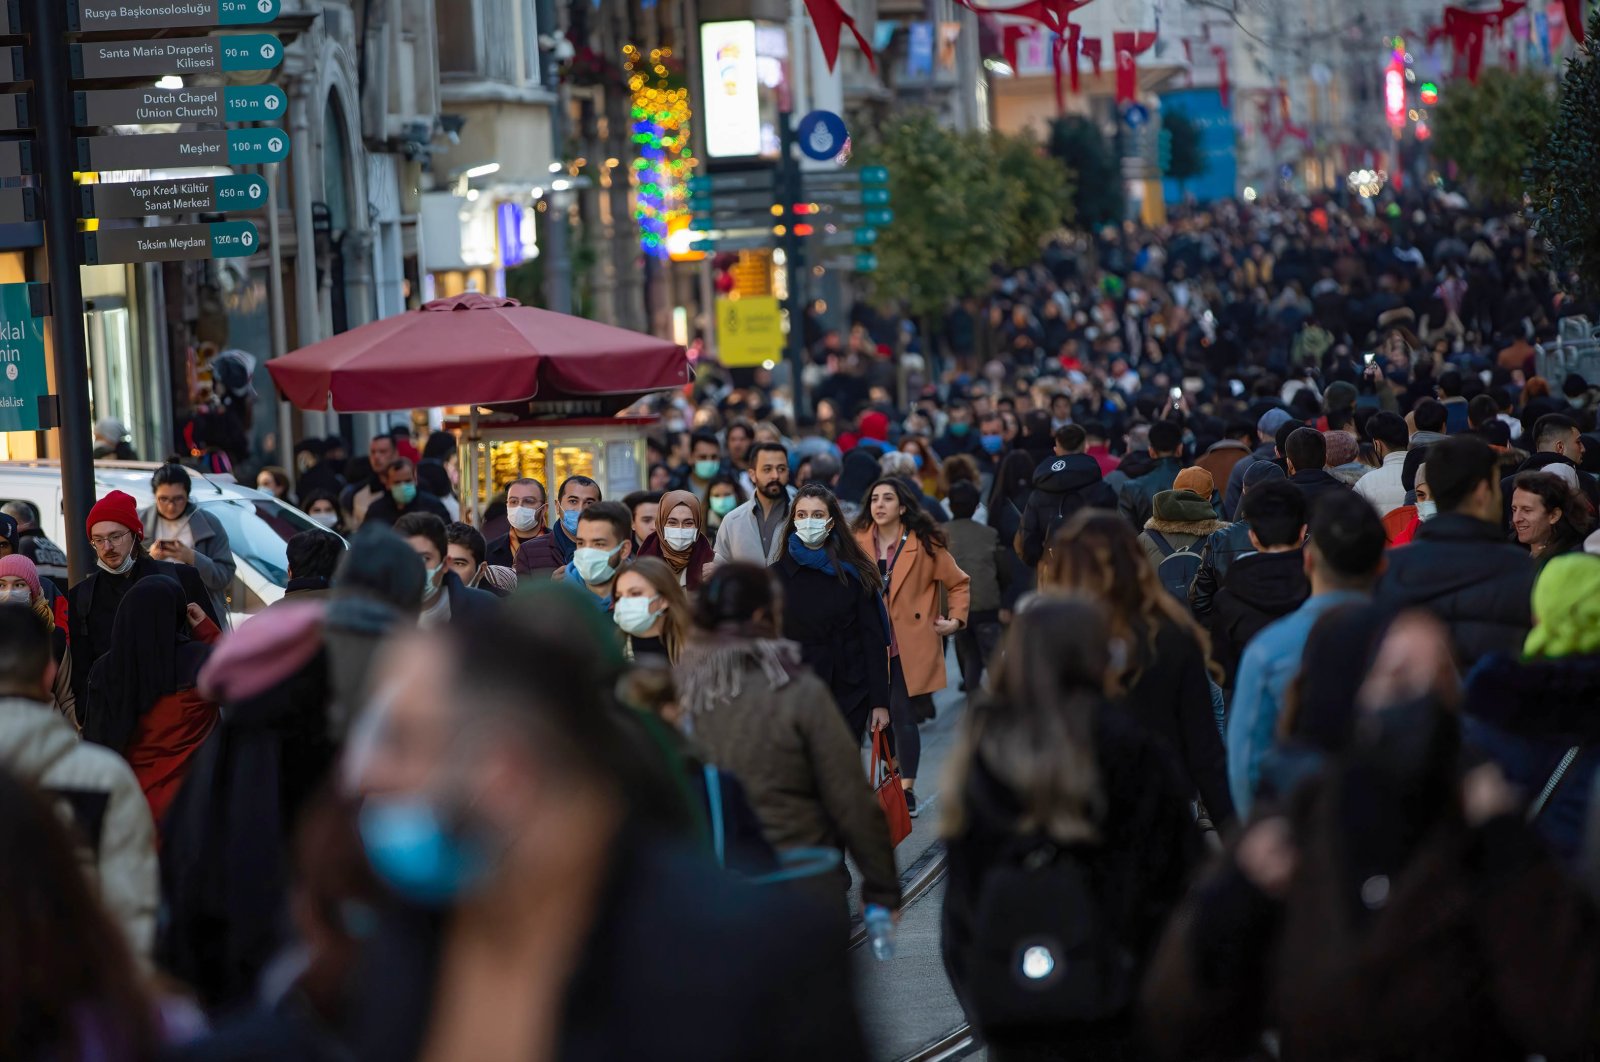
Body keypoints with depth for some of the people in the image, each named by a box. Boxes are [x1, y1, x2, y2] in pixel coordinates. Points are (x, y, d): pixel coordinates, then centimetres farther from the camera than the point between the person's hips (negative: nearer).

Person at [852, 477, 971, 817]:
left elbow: (959, 583, 8)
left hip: (911, 646, -3)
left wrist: (956, 619, -1)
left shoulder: (924, 544, -1)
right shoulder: (858, 544, 5)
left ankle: (907, 790, 2)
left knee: (903, 716, -7)